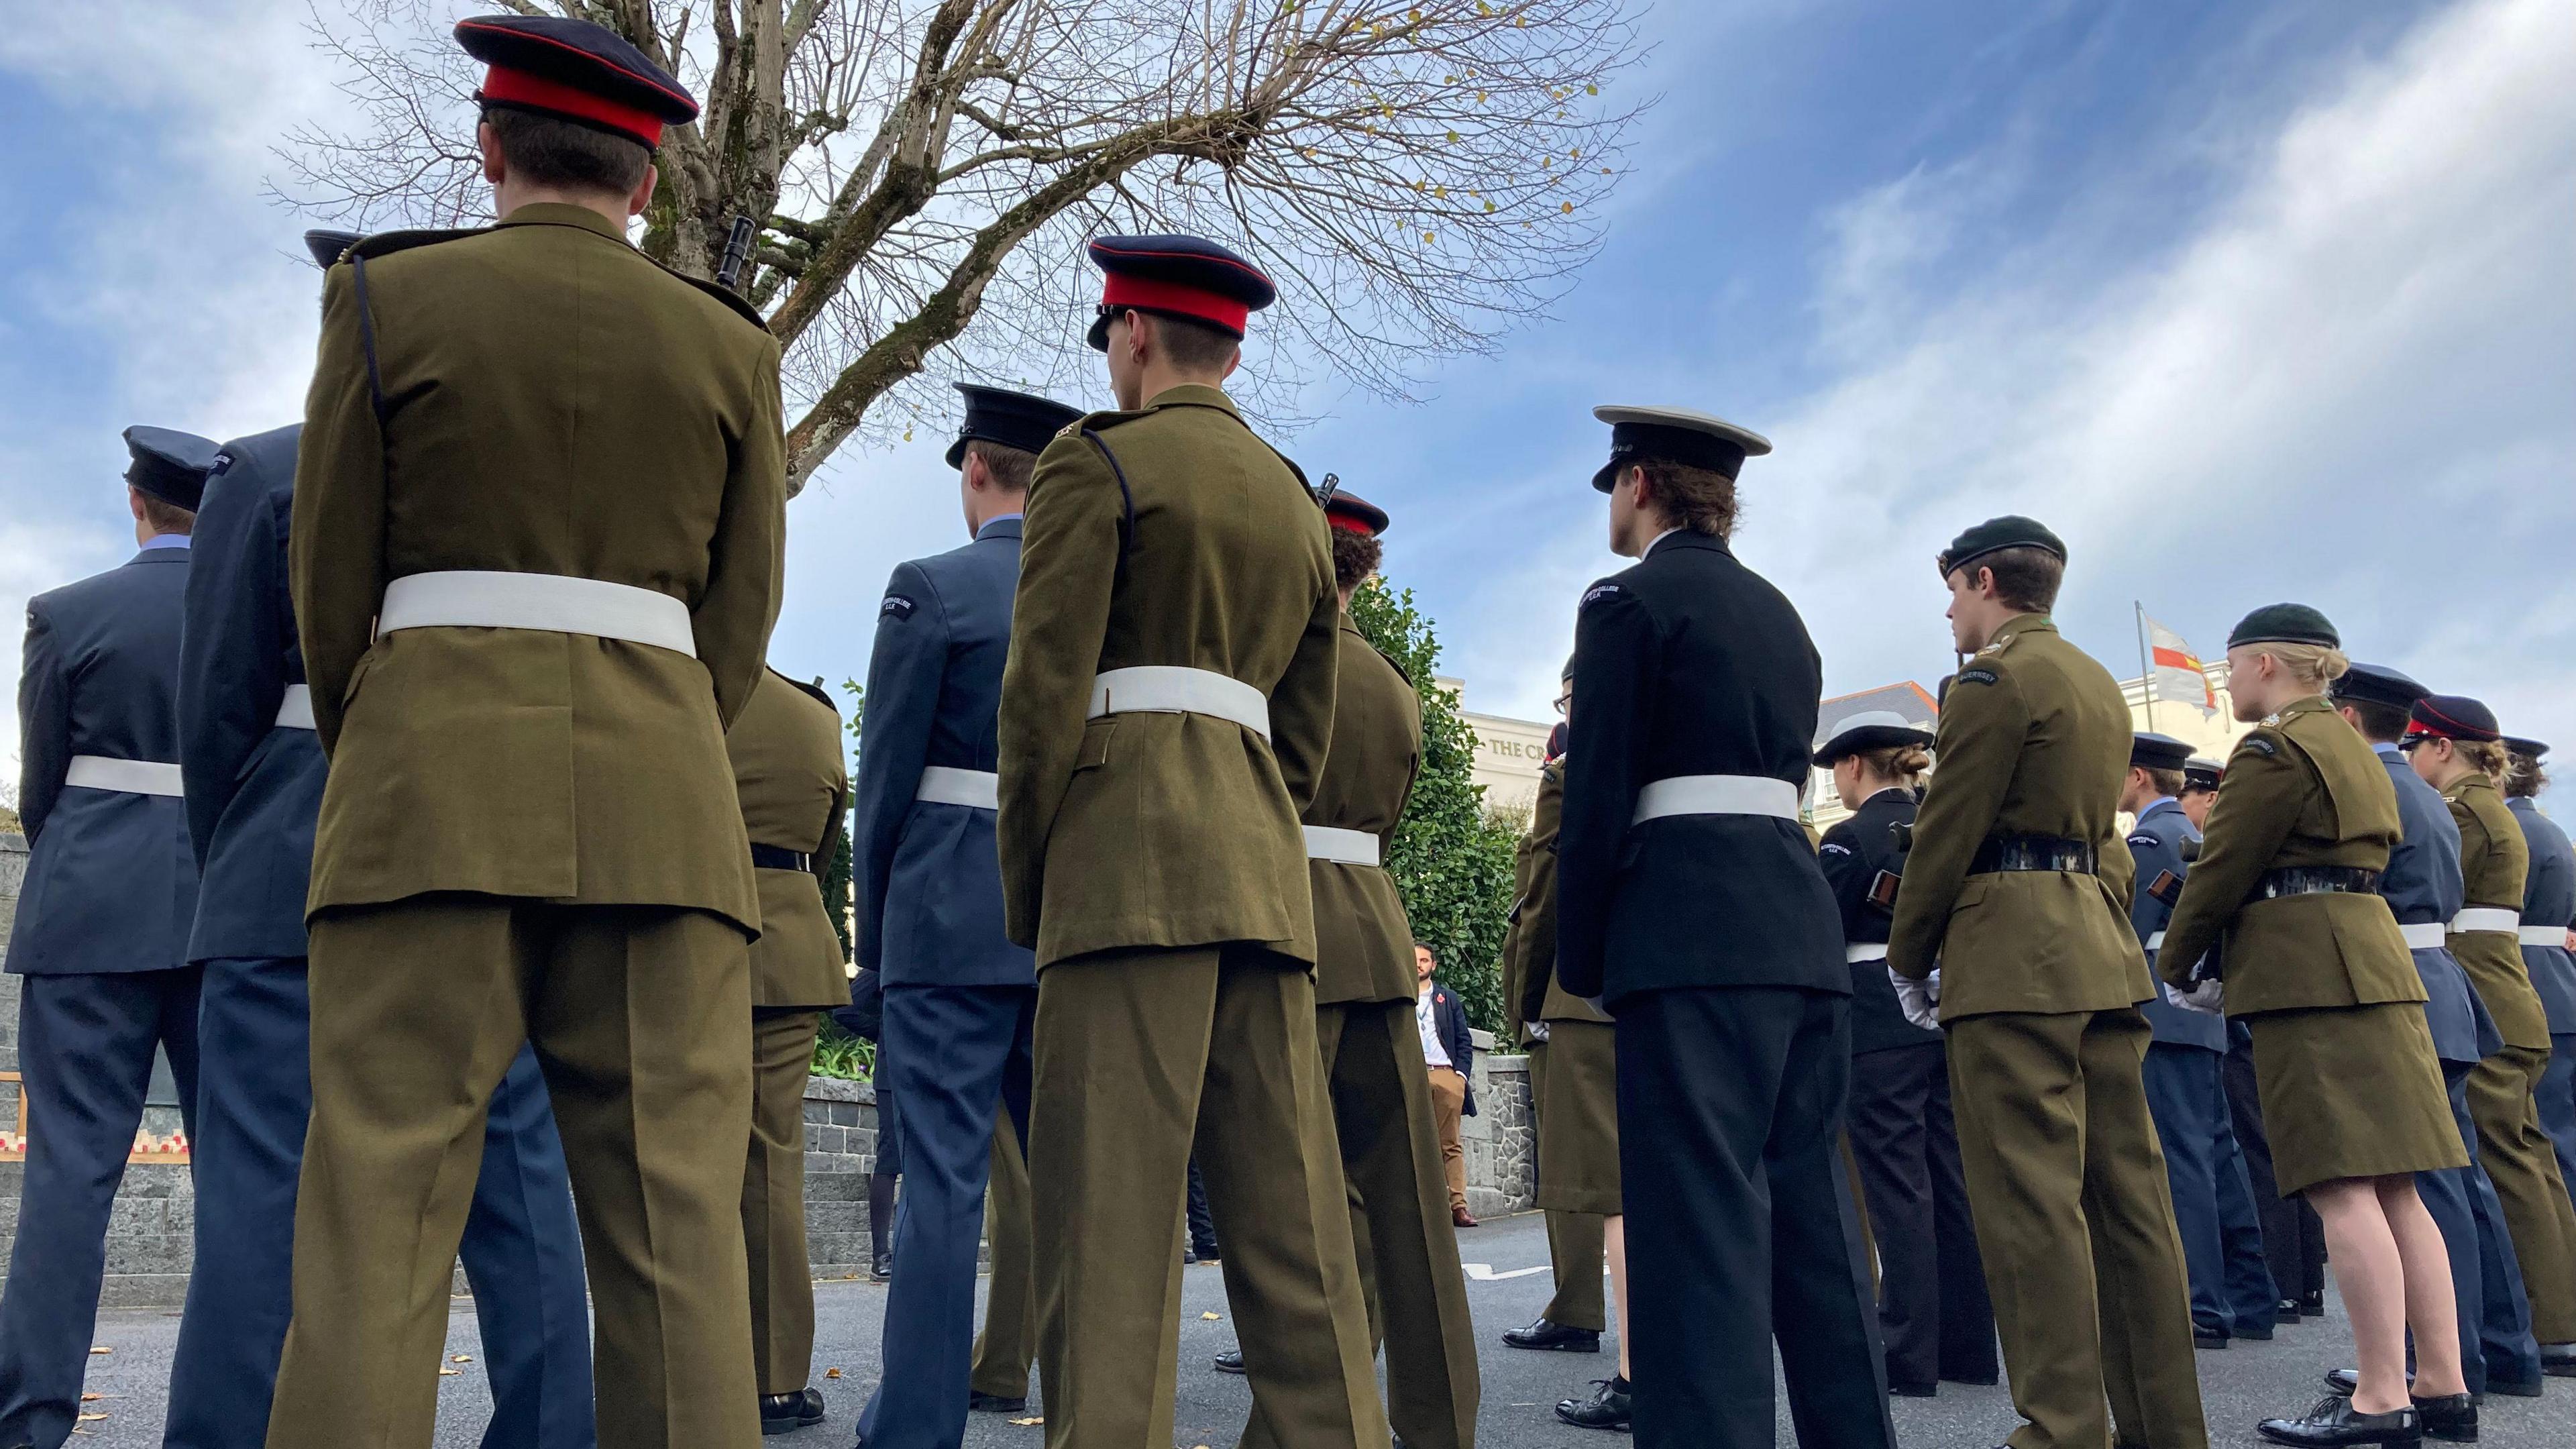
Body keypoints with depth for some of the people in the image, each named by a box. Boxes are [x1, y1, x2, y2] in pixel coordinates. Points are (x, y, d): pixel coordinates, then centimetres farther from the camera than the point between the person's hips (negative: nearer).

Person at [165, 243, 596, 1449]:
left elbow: (218, 714, 0)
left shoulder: (269, 473, 0)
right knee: (520, 1202, 7)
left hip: (305, 893, -2)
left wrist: (229, 880, 13)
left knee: (263, 1210, 0)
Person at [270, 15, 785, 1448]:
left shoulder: (392, 296, 6)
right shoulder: (729, 343, 11)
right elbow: (741, 616, 8)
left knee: (382, 1206, -1)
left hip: (435, 784, -1)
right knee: (673, 1211, 1)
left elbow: (332, 584, 6)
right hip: (660, 797, 2)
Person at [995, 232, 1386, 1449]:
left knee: (1110, 1206, -8)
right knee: (1287, 1204, 6)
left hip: (1130, 851, -7)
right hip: (1265, 866, 7)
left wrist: (1023, 892, 0)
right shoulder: (1298, 505, 23)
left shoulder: (1095, 458, 2)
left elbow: (1045, 687, -7)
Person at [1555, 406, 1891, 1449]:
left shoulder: (1629, 601, -3)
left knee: (1697, 1213, -8)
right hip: (1801, 918, 8)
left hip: (1691, 931, -8)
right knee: (1811, 1203, 12)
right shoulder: (1779, 613, 21)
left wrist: (1581, 962, -2)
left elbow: (1599, 801, -9)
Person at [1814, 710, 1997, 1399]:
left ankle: (1910, 1357, 3)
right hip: (1949, 1011, 7)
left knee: (1896, 1185, -2)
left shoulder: (1850, 837, -9)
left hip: (1880, 1017, -7)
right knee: (1951, 1177, 11)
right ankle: (1969, 1344, 19)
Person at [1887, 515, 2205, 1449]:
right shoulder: (2101, 685, 21)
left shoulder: (1995, 678, -8)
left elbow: (1946, 832, -10)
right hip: (2106, 948, 9)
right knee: (2128, 1188, 10)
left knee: (2031, 1198, -6)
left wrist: (1905, 956, 0)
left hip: (2015, 954, -9)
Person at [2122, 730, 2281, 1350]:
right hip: (2202, 1014, 10)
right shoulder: (2191, 833, 19)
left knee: (2181, 1159, -8)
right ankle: (2250, 1298, 20)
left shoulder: (2149, 838, -10)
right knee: (2217, 1155, 13)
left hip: (2162, 1015, -10)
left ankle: (2204, 1309, -7)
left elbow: (2126, 933, -14)